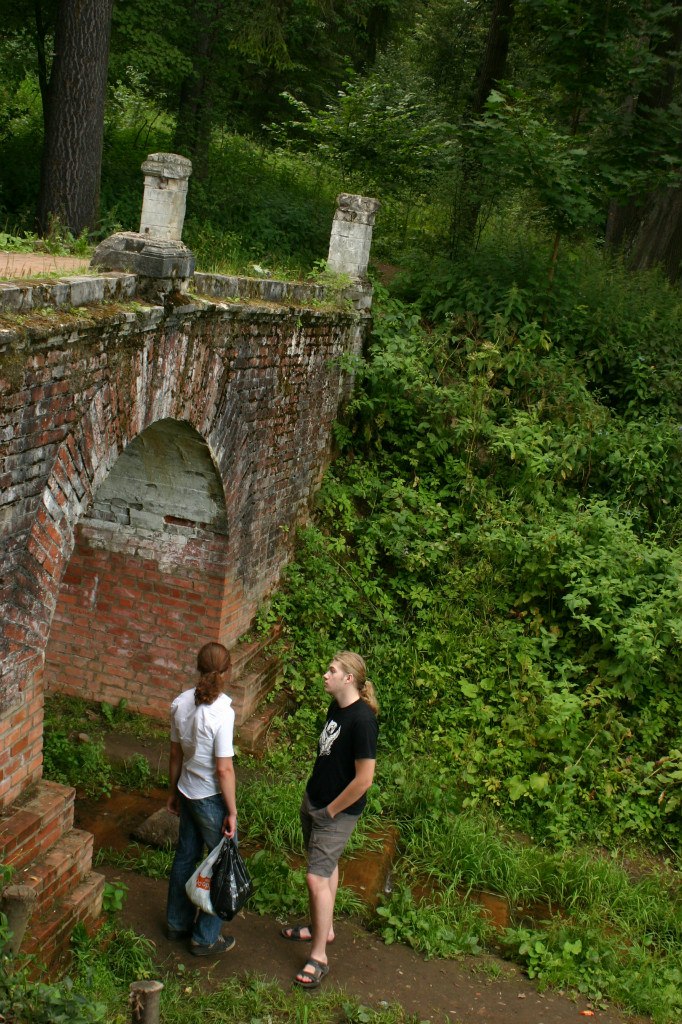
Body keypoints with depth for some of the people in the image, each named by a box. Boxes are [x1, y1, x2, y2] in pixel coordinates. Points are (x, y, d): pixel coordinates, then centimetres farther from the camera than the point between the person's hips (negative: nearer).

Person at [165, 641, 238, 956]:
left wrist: (174, 791, 19)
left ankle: (177, 923, 38)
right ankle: (205, 938, 19)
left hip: (187, 791, 7)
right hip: (211, 799, -7)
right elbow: (224, 769, -23)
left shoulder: (181, 703, -5)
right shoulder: (221, 712, -26)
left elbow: (175, 754, 6)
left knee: (185, 856, 22)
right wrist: (232, 812, -13)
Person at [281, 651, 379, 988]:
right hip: (313, 800, 9)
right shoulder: (336, 707, 1)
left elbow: (364, 778, -25)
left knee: (317, 877, -6)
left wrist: (331, 810, -16)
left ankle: (318, 958, 6)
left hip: (338, 812, -9)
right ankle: (323, 928, 42)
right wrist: (313, 794, 12)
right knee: (327, 866, 24)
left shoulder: (362, 720, -27)